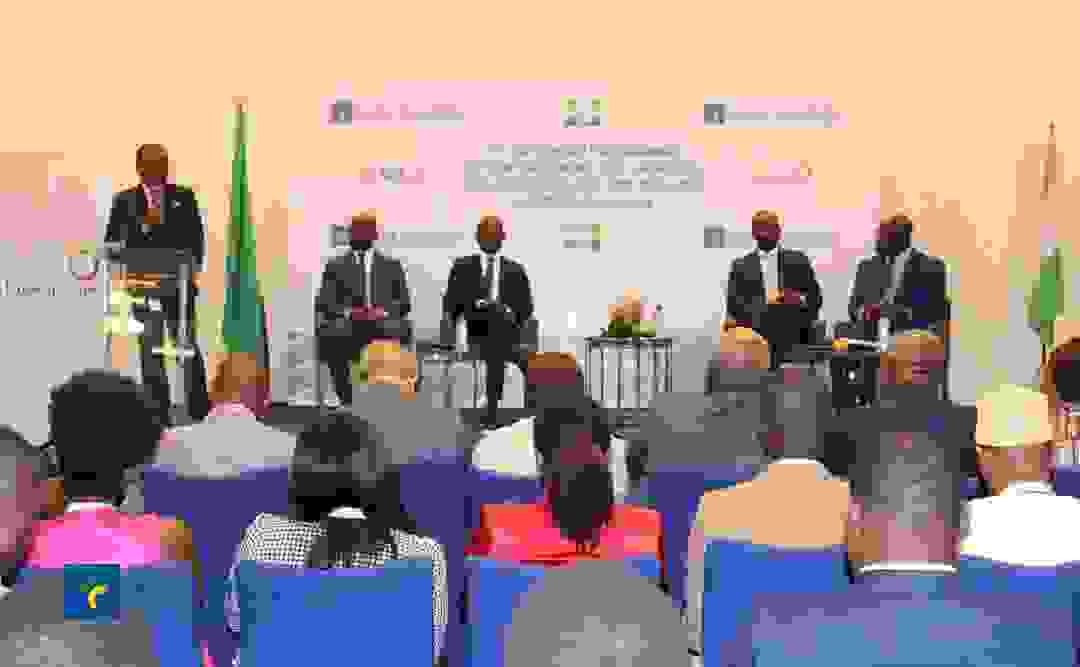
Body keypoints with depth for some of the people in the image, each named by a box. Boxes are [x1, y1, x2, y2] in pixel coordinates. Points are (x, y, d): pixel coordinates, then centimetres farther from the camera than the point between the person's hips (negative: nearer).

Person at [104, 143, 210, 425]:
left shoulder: (184, 196, 8)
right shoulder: (125, 200, 9)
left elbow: (196, 235, 3)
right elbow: (112, 239, 6)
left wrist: (194, 269, -8)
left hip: (179, 282, -1)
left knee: (187, 344, 2)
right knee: (150, 348, 2)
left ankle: (200, 409, 12)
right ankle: (160, 411, 9)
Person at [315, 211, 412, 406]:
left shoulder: (392, 266, 22)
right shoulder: (335, 266, 21)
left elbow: (404, 303, 15)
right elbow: (322, 303, 11)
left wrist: (385, 311, -7)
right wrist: (346, 311, -9)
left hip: (382, 326, 0)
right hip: (347, 326, 0)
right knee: (334, 339, -34)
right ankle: (347, 401, -26)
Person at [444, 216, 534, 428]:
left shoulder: (515, 269, 19)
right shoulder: (462, 266, 18)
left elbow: (526, 307, 13)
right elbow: (451, 301, 13)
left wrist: (512, 314, -7)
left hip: (506, 328, 1)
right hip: (478, 328, -1)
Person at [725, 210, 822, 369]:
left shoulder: (798, 260, 19)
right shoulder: (741, 265, 19)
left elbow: (815, 296, 15)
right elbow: (733, 304, 9)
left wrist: (801, 300, -8)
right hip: (757, 334, -1)